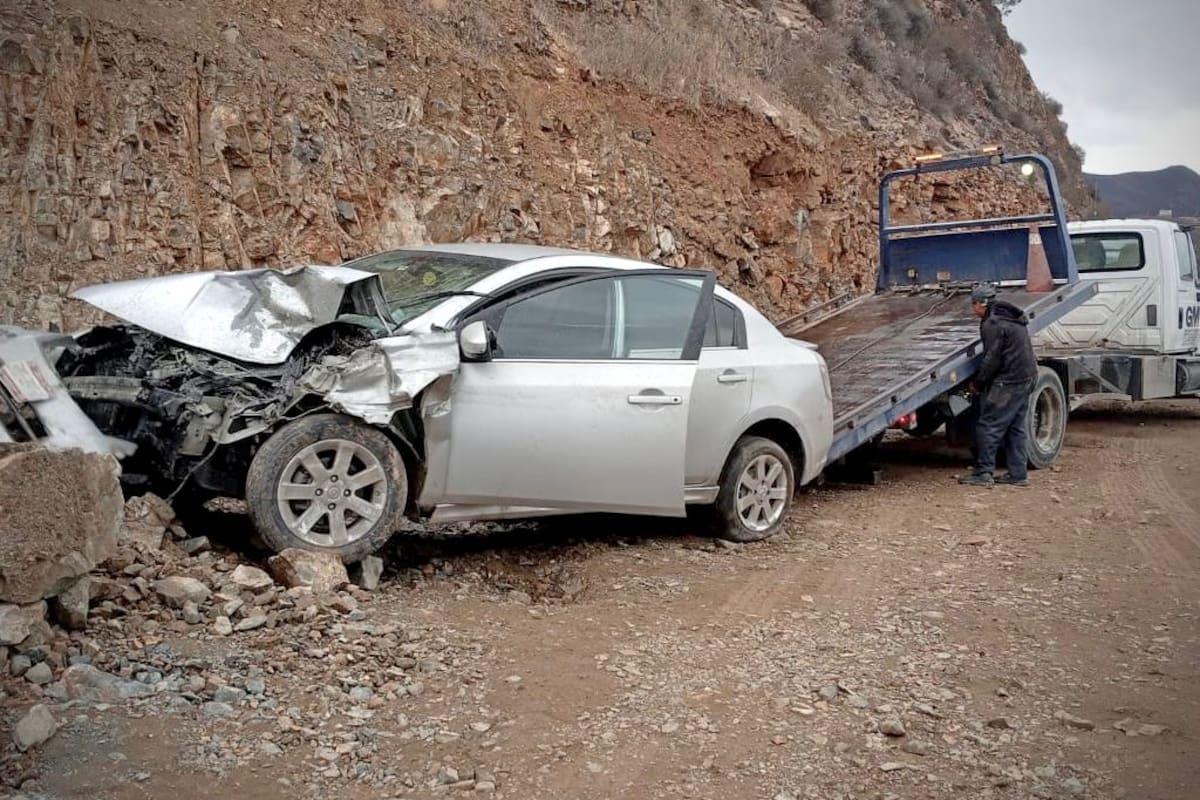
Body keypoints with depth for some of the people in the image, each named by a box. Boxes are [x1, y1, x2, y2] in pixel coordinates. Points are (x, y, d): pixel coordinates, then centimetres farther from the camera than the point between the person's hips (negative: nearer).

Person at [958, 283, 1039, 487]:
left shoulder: (992, 325, -14)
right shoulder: (1011, 319, 17)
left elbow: (992, 358, -17)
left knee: (988, 426, -5)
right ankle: (1018, 474, 17)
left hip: (1009, 381, -10)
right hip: (1027, 377, 10)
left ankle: (983, 473, -2)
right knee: (1017, 428, 14)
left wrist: (979, 382, -5)